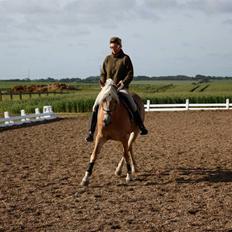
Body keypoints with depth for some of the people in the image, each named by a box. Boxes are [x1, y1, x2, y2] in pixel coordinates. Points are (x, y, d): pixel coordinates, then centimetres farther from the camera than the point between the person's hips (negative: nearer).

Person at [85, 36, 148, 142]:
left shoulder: (125, 58, 3)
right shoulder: (107, 59, 13)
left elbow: (130, 74, -2)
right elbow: (103, 74, 15)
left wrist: (123, 83, -16)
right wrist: (103, 85, -1)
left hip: (121, 88, -3)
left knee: (132, 105, -25)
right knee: (96, 107, -14)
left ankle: (141, 127, -14)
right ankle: (91, 132, -7)